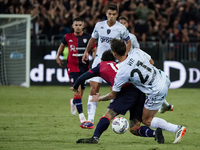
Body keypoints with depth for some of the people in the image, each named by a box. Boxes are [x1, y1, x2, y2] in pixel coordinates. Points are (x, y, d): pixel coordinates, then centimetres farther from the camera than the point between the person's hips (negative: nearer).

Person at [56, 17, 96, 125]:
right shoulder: (68, 37, 0)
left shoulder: (88, 37, -2)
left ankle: (73, 102, 48)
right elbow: (62, 45, 22)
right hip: (72, 67, -2)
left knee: (81, 92, 11)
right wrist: (58, 56, 20)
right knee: (78, 89, -19)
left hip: (84, 67, 2)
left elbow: (94, 50, 6)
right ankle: (81, 115, -16)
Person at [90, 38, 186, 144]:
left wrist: (99, 98, 13)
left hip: (157, 92, -7)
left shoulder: (121, 73, -20)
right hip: (164, 79, 7)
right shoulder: (136, 53, -8)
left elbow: (113, 95, -5)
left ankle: (177, 129, 3)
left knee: (146, 120, 11)